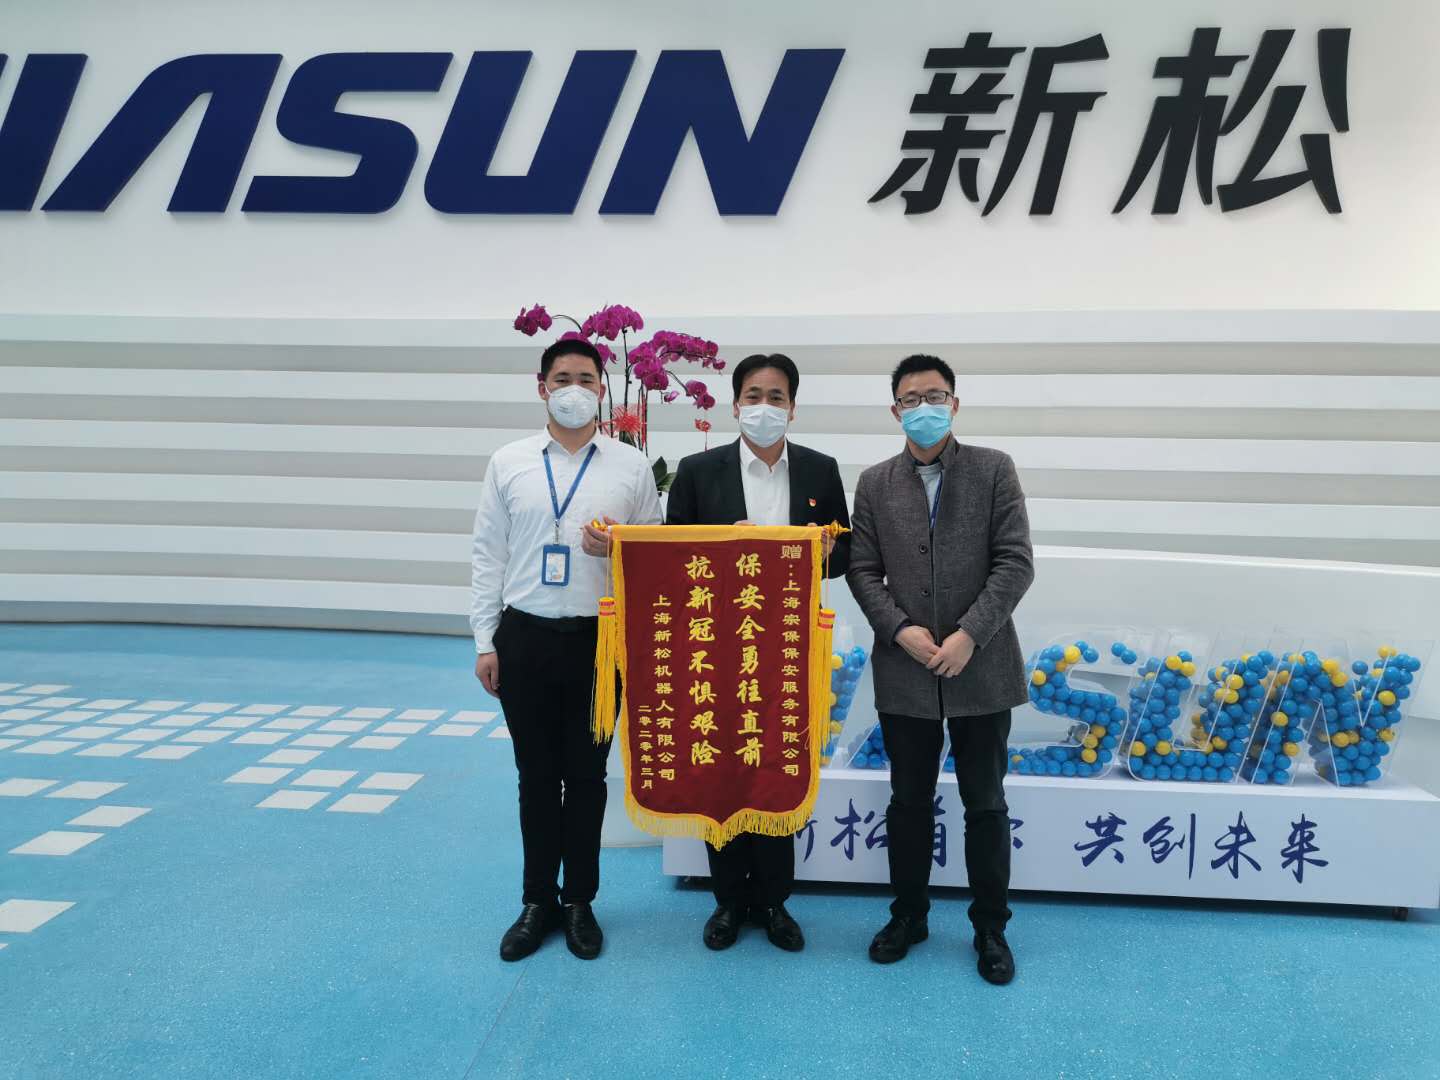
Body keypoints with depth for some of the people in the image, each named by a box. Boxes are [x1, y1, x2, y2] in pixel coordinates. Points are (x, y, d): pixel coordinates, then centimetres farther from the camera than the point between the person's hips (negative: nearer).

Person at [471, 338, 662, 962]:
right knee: (536, 776, 12)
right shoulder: (508, 463, 3)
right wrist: (484, 642, 0)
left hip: (599, 639, -1)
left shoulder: (631, 467, 1)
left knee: (586, 776, 11)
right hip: (523, 638, 1)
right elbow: (488, 557, 3)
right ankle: (538, 902, 29)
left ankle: (579, 902, 28)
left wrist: (617, 548, -15)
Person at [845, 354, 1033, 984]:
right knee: (908, 803, 14)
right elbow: (863, 571, 2)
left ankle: (990, 928, 26)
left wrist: (969, 635, -15)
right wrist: (901, 630, -13)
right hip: (904, 672, 2)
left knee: (986, 805, 10)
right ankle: (908, 916, 31)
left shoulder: (994, 470, -1)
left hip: (981, 670, -1)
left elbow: (1015, 563, -7)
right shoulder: (875, 483, 5)